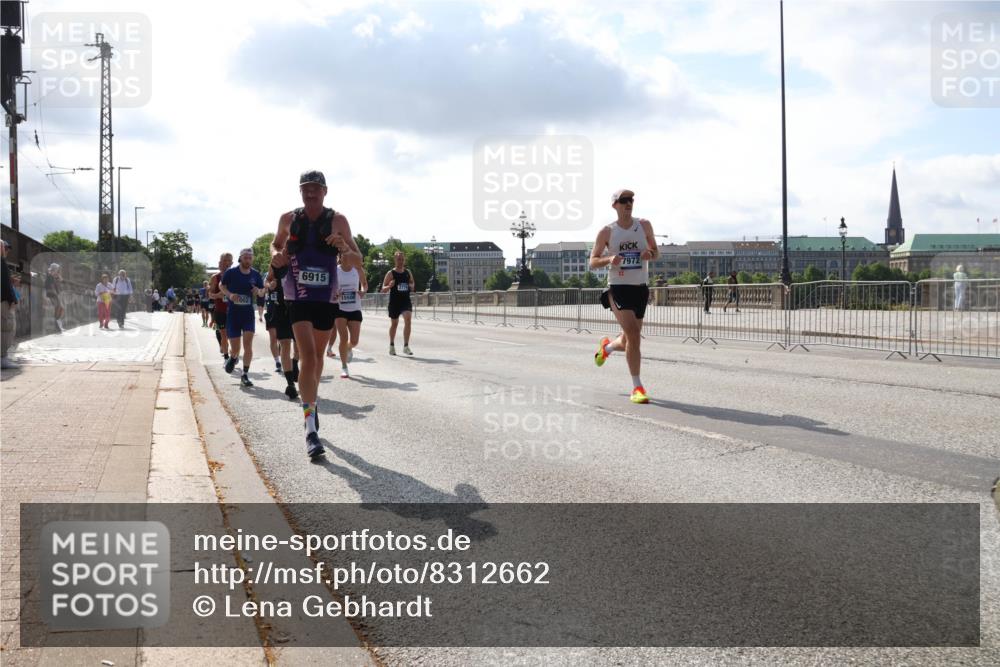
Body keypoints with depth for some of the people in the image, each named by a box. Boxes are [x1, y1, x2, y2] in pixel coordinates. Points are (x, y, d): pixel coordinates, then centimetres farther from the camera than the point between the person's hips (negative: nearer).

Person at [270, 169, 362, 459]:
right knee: (308, 356, -17)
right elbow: (276, 244, 19)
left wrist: (345, 249, -24)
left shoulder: (338, 220, -2)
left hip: (326, 297, 2)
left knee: (317, 357, 15)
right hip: (298, 298, -2)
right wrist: (276, 255, -4)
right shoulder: (288, 219, 1)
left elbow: (358, 259, -2)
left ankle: (311, 405, 40)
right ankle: (311, 429, -20)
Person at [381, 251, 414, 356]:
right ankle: (392, 346, 32)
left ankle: (406, 346, -17)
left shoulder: (408, 272, 6)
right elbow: (383, 290, -4)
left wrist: (411, 286, -1)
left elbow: (412, 283, 23)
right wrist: (389, 286, -25)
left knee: (408, 319, -19)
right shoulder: (390, 273, -5)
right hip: (394, 302, -2)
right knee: (394, 323, 11)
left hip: (406, 301, 2)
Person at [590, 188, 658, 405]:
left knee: (628, 341, 10)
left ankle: (607, 346, 47)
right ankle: (637, 387, -13)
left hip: (641, 288, 4)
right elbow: (593, 261, 4)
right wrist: (609, 260, -18)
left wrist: (650, 254, -9)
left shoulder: (644, 225, 7)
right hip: (618, 288, -3)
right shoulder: (607, 232, 1)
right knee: (633, 334, -20)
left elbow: (656, 252, 16)